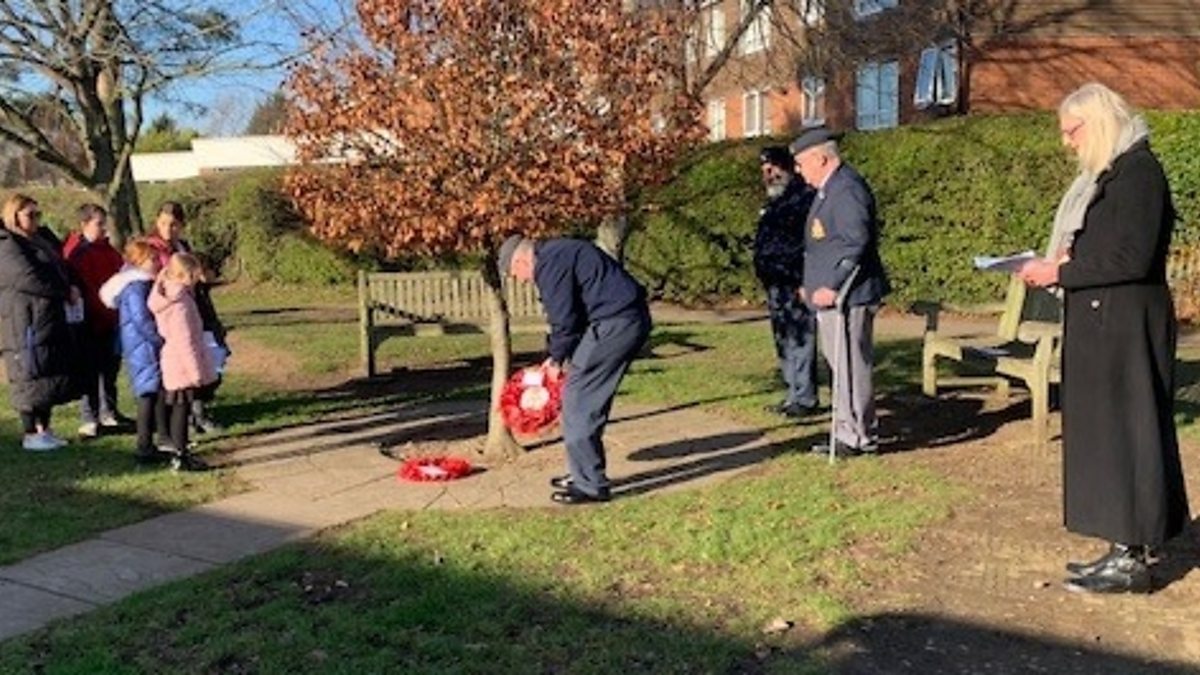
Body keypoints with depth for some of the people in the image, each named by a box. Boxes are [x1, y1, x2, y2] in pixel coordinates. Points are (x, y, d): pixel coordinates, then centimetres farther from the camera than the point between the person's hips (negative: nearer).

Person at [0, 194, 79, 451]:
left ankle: (43, 429, 20)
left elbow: (60, 270, 25)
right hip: (25, 320, -9)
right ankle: (31, 434, 4)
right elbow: (31, 278, -19)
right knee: (31, 375, -4)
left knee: (52, 375, 11)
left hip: (51, 319, 9)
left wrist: (69, 289, 4)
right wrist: (66, 292, -11)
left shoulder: (42, 239, 19)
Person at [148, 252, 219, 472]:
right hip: (184, 367, -9)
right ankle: (181, 458, 4)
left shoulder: (168, 297, 10)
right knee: (181, 410, -2)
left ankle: (181, 453, 23)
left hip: (175, 367, 9)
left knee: (179, 411, 15)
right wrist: (196, 370, -18)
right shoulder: (179, 303, -20)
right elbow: (184, 340, -21)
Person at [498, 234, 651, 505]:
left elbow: (564, 320, -12)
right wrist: (559, 356, 19)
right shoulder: (559, 252, 21)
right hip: (633, 319, 10)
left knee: (578, 399, -4)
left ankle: (591, 485, 1)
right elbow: (572, 311, 23)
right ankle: (586, 473, 26)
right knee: (591, 399, 17)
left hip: (615, 322, -10)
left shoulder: (549, 264, -11)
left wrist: (557, 358, 4)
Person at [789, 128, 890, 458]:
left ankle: (857, 437, 2)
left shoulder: (847, 189, -15)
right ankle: (854, 430, 23)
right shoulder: (829, 189, 17)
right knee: (843, 367, 15)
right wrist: (813, 285, 18)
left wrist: (831, 287, -22)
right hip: (832, 294, 11)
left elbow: (856, 242, -23)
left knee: (851, 367, -5)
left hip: (846, 297, -11)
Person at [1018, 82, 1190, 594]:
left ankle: (1131, 559, 4)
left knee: (1123, 433, -4)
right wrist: (1061, 265, 2)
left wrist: (1061, 273, -15)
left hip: (1126, 328, -9)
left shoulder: (1138, 171, -13)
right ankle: (1125, 547, 19)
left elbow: (1132, 259, -20)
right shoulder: (1109, 173, 16)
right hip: (1102, 326, 9)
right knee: (1107, 435, 11)